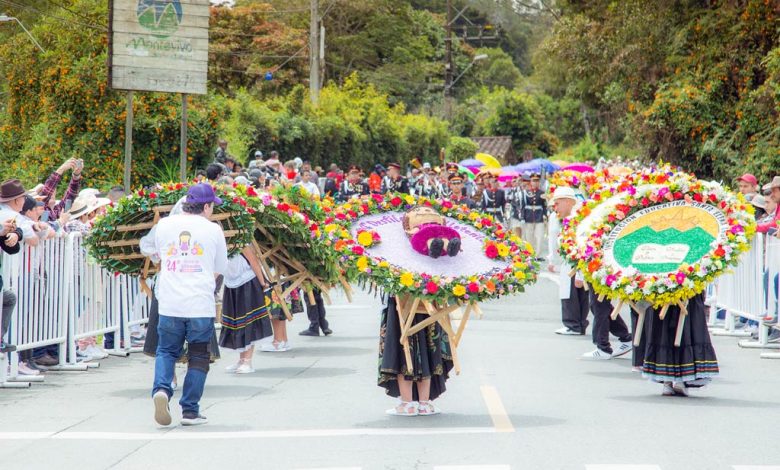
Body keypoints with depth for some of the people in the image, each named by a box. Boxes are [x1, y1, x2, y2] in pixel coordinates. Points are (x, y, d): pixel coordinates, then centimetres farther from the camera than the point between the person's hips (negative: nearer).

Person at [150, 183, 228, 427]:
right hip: (201, 305, -2)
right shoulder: (213, 229, 1)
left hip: (169, 304, 2)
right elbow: (219, 270, 9)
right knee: (198, 357, 9)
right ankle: (190, 411, 8)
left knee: (166, 350, 16)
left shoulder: (164, 224, 6)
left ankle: (161, 389, -9)